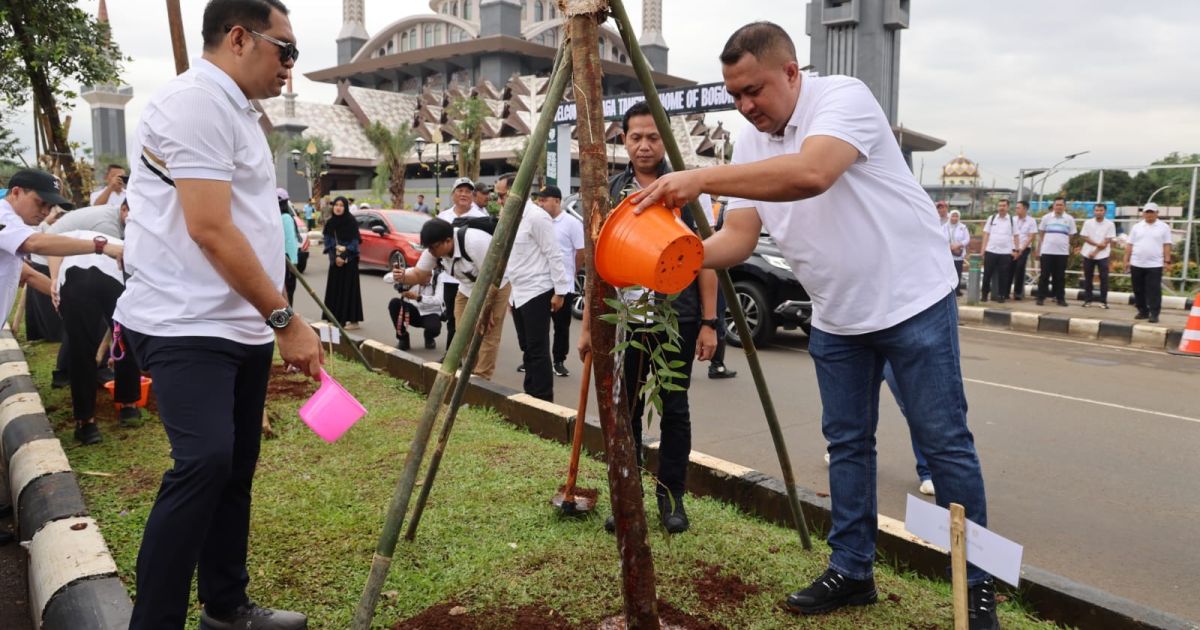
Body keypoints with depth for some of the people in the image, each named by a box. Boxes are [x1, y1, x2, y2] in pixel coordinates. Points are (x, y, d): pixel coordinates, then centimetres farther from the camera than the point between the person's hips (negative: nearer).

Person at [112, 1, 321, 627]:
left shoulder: (235, 109, 18)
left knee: (236, 468, 13)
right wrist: (286, 319, -19)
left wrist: (272, 321, 20)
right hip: (187, 326, -10)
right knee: (205, 462, -21)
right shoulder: (195, 101, -13)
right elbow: (209, 229, -22)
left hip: (242, 325, 10)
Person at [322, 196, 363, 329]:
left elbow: (355, 242, -10)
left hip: (349, 260, -5)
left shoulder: (351, 221, -8)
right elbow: (327, 241, 5)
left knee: (349, 288, -5)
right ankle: (336, 318, 14)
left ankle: (352, 319, -2)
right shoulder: (330, 223, 7)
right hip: (335, 260, 5)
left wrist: (343, 256, -16)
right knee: (335, 288, 6)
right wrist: (335, 257, -9)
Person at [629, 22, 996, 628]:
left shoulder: (844, 97, -17)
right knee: (847, 444, 11)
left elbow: (811, 173, -38)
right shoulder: (750, 144, 4)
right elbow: (738, 236, -3)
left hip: (913, 300, -6)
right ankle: (851, 571, 24)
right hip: (836, 317, 7)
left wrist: (701, 179, -39)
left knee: (944, 443, 0)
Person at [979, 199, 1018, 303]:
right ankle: (984, 294, 13)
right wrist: (983, 249, 0)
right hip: (991, 251, 0)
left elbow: (1015, 236, 7)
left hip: (1006, 252, 0)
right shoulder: (991, 218, 7)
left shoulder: (1012, 220, 5)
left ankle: (1001, 295, 12)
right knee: (987, 273, 3)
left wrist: (1016, 250, 1)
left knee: (1003, 275, 3)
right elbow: (986, 234, 6)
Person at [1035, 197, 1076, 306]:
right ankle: (1041, 297, 5)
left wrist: (1070, 250, 2)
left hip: (1062, 252, 0)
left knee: (1060, 277, 5)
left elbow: (1071, 236, 8)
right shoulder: (1046, 218, 6)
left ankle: (1060, 298, 11)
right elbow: (1041, 234, 9)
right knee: (1044, 276, 0)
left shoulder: (1069, 219, 6)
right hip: (1046, 251, 0)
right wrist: (1038, 249, 5)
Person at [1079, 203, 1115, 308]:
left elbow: (1107, 241, -5)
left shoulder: (1110, 224, -1)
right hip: (1088, 254, 2)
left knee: (1104, 278, -3)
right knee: (1088, 277, 5)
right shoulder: (1088, 223, 4)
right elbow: (1084, 237, -1)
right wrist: (1097, 244, -15)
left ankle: (1103, 301, 2)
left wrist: (1095, 252, -13)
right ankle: (1087, 300, 12)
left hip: (1102, 255, -2)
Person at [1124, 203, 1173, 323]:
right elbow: (1130, 245, 9)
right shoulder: (1137, 227, 9)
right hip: (1136, 264, 3)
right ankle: (1143, 311, 19)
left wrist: (1167, 261, -6)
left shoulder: (1164, 227, 3)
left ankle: (1154, 314, -3)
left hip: (1154, 265, -3)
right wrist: (1127, 260, 4)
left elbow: (1167, 246, 1)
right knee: (1139, 290, 8)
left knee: (1154, 291, -5)